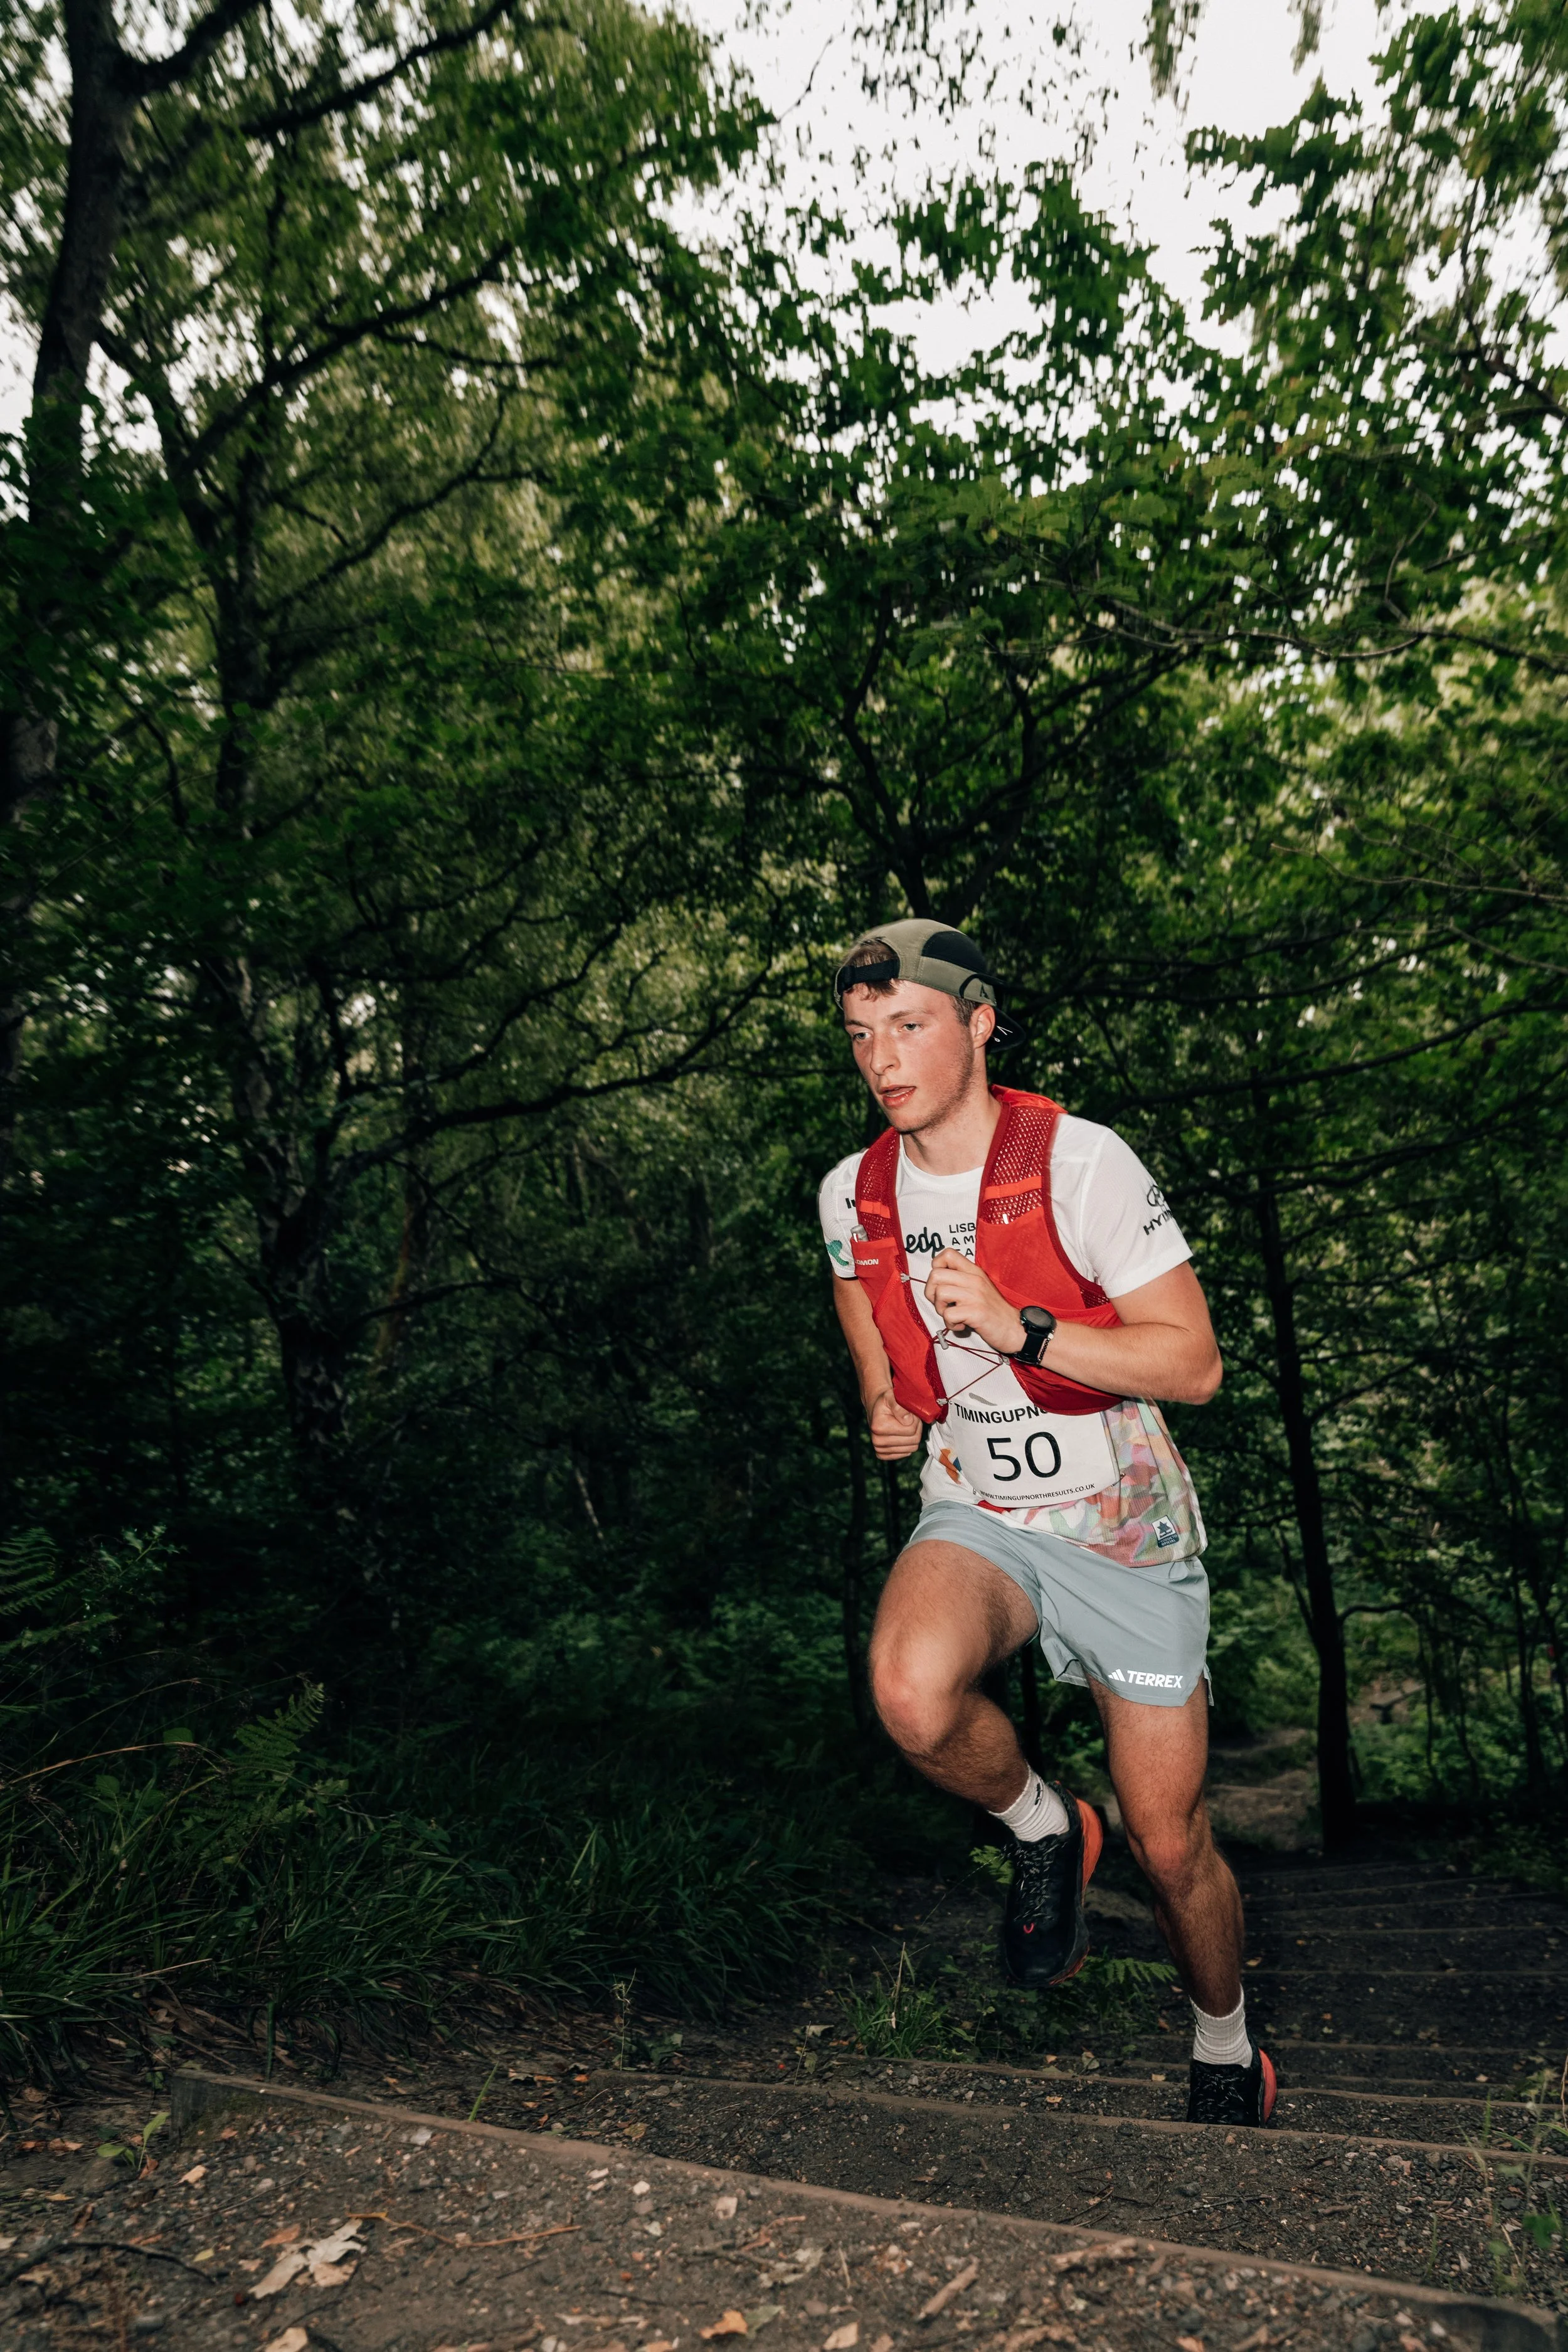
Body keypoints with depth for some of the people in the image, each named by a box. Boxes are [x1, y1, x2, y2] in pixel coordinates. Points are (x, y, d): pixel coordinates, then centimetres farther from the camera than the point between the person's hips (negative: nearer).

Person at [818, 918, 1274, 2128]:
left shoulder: (1080, 1162, -17)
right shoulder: (851, 1194, -3)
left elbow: (1194, 1362, -16)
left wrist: (1017, 1326, -28)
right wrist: (888, 1405, 5)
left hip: (1123, 1526, -2)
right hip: (976, 1514, 3)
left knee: (1170, 1843, 7)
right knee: (913, 1694, -31)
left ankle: (1228, 2054, 40)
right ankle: (1042, 1828, 4)